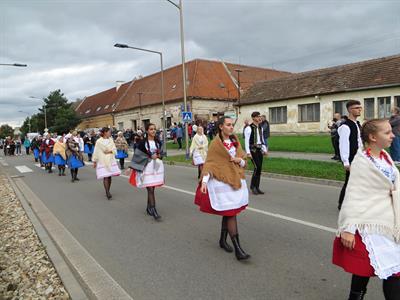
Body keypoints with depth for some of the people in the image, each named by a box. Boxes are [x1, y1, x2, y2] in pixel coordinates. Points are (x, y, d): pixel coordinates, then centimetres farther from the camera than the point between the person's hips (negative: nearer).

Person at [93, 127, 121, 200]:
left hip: (111, 160, 4)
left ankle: (108, 192, 18)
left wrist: (109, 151, -12)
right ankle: (107, 193, -11)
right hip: (102, 161, -4)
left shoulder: (111, 140, 8)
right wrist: (94, 161, -1)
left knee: (109, 176, 5)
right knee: (105, 177, -11)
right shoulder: (99, 141, -4)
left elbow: (114, 149, 7)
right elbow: (96, 152, -1)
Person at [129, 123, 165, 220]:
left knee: (152, 188, 11)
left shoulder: (158, 142, 7)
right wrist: (132, 167, -10)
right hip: (146, 167, -4)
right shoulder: (143, 142, -6)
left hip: (157, 166, 5)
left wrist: (158, 156, -5)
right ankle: (153, 210, -4)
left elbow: (162, 153, 16)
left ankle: (149, 208, 25)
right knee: (150, 189, -8)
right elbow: (137, 154, -5)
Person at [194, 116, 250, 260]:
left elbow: (244, 161, 14)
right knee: (231, 213, -8)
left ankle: (223, 240, 30)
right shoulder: (215, 143, -7)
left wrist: (240, 160, -8)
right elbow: (209, 163, -10)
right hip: (222, 182, -6)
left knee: (228, 213, 13)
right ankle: (238, 249, -4)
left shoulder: (235, 141, 9)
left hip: (236, 180, 6)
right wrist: (204, 181, -21)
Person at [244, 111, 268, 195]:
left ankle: (257, 188, 14)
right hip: (253, 150, -7)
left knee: (259, 168, 6)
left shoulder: (260, 128, 13)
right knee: (257, 167, -15)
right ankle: (252, 186, 1)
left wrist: (265, 149, 14)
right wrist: (248, 152, -18)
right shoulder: (249, 128, -10)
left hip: (259, 150, 7)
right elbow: (246, 141, -12)